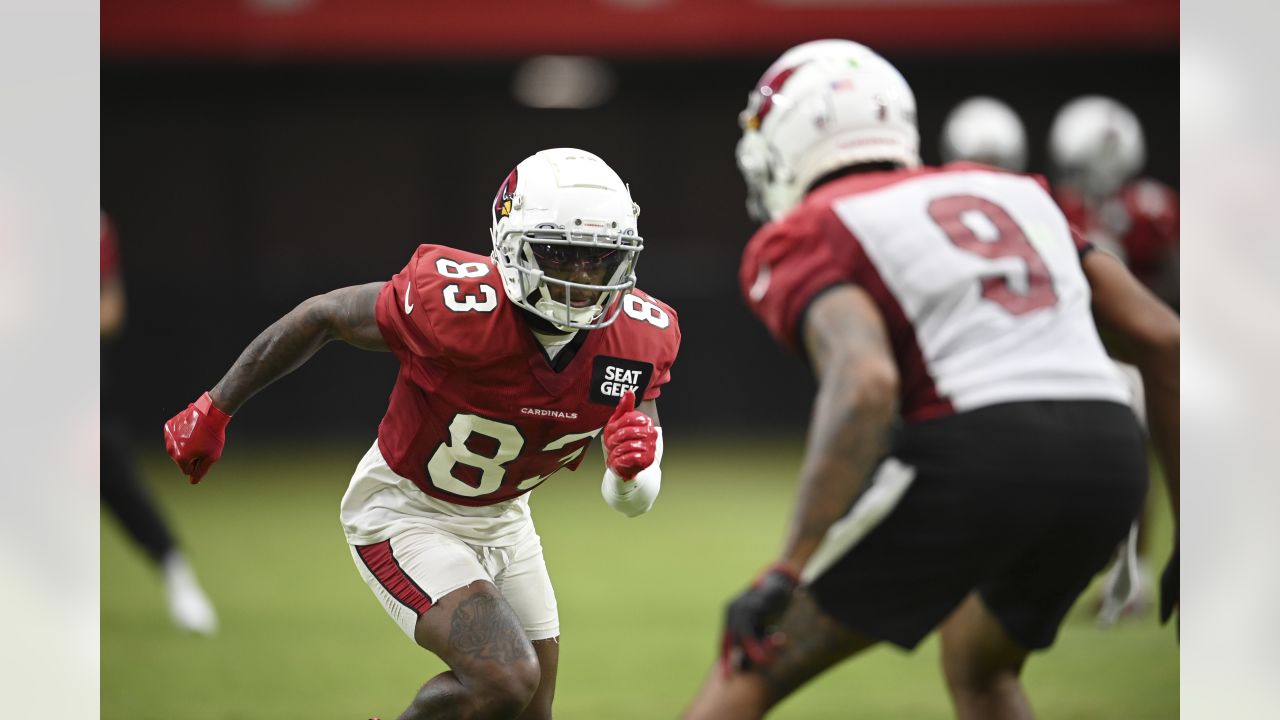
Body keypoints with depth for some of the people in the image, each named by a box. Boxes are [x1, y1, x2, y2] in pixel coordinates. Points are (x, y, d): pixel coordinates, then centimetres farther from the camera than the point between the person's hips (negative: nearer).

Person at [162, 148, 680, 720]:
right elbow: (321, 316, -14)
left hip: (503, 519, 7)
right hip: (406, 514, -7)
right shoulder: (455, 307, -31)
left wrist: (633, 467, -32)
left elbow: (633, 502, -7)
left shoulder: (641, 337, -16)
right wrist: (215, 411, -4)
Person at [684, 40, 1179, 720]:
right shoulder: (1012, 192, 26)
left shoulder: (805, 239, 6)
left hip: (975, 459, -6)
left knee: (752, 665, 7)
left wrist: (788, 571, -16)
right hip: (1110, 469, 6)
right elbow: (1161, 337, 20)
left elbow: (866, 383, -15)